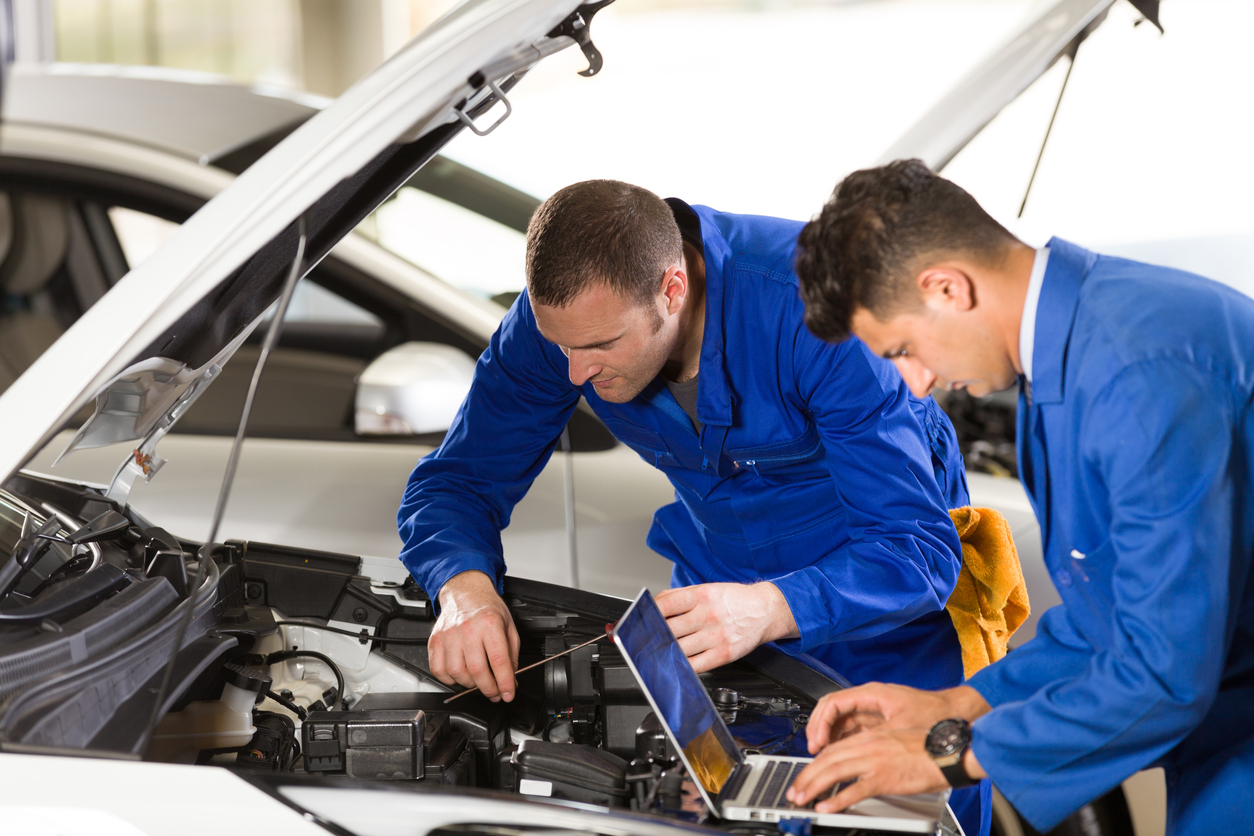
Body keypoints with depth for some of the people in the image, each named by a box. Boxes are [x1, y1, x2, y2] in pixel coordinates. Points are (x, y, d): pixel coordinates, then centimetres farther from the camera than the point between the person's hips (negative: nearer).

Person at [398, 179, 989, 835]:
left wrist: (768, 609, -53)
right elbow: (455, 484, -10)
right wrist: (464, 590, -34)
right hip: (721, 574, 4)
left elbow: (919, 550, -35)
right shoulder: (564, 313, -20)